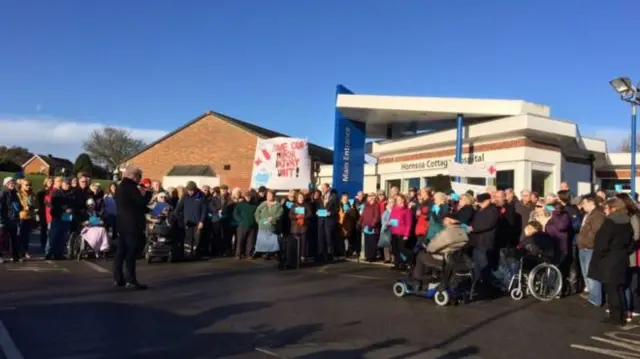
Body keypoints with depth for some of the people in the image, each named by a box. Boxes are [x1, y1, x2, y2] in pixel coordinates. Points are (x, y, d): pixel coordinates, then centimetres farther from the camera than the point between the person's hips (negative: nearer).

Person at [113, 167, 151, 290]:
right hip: (132, 224, -9)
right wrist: (147, 193, 2)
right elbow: (142, 202, -15)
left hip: (122, 223, 9)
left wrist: (145, 209, 13)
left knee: (121, 251, 10)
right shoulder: (130, 186, -12)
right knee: (131, 253, -9)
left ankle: (118, 279, 14)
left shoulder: (121, 187, 17)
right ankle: (130, 281, -10)